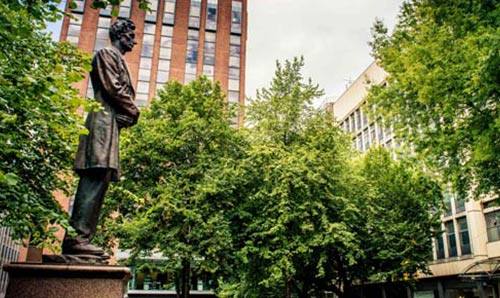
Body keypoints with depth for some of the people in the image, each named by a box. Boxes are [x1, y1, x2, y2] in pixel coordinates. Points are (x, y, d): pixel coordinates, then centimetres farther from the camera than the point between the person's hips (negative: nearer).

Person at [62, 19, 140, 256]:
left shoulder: (118, 60, 31)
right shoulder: (107, 54, 3)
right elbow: (112, 87, -10)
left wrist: (129, 114, 8)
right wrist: (133, 111, 0)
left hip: (112, 123, 10)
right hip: (104, 120, -9)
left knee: (99, 180, 2)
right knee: (96, 178, -18)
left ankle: (80, 238, 0)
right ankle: (77, 237, -21)